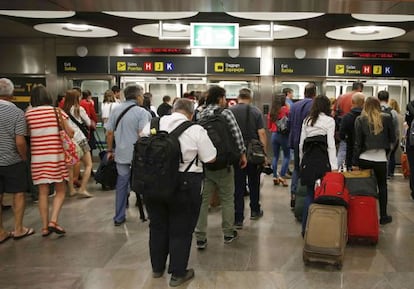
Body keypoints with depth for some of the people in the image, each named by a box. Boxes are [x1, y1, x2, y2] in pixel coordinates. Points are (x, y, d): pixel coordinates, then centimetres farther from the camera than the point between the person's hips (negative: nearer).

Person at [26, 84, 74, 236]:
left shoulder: (28, 114, -1)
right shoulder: (57, 112, -4)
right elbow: (70, 133, -4)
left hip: (37, 158, 2)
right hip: (56, 157, -2)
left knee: (43, 192, 10)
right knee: (60, 191, 11)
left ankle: (45, 226, 14)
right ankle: (53, 221, -3)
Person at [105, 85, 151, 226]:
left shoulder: (116, 110, 5)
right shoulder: (142, 112, -11)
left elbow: (109, 133, 6)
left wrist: (110, 151, 15)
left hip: (121, 154, 4)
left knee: (121, 185, 12)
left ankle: (119, 218, 18)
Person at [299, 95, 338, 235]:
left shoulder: (306, 120, 12)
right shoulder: (329, 120, 0)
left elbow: (301, 144, 11)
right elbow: (331, 144, -7)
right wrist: (334, 166, -7)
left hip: (308, 159, 4)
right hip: (322, 159, -4)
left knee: (309, 194, 10)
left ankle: (306, 228, 12)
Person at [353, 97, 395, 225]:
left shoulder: (360, 120, -4)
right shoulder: (387, 118, -2)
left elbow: (357, 142, -5)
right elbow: (393, 138, 5)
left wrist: (355, 162, -2)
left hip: (364, 158, 0)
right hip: (381, 158, 0)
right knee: (382, 186, 15)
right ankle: (383, 216, 20)